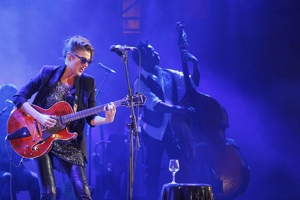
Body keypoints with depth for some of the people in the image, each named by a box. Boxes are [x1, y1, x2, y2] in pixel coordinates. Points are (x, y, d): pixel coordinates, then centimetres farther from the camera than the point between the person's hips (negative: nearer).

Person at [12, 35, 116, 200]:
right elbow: (19, 97, -3)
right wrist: (40, 117, -17)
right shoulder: (47, 73, 0)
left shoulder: (88, 83, 4)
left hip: (70, 146, 1)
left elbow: (91, 118, 5)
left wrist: (106, 119, -17)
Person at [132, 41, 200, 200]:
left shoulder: (168, 75, 7)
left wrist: (195, 64, -8)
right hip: (154, 132, -4)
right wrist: (180, 109, -35)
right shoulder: (141, 83, -10)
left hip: (173, 129, 4)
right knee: (153, 170, -1)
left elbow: (193, 82, 9)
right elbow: (156, 105, -23)